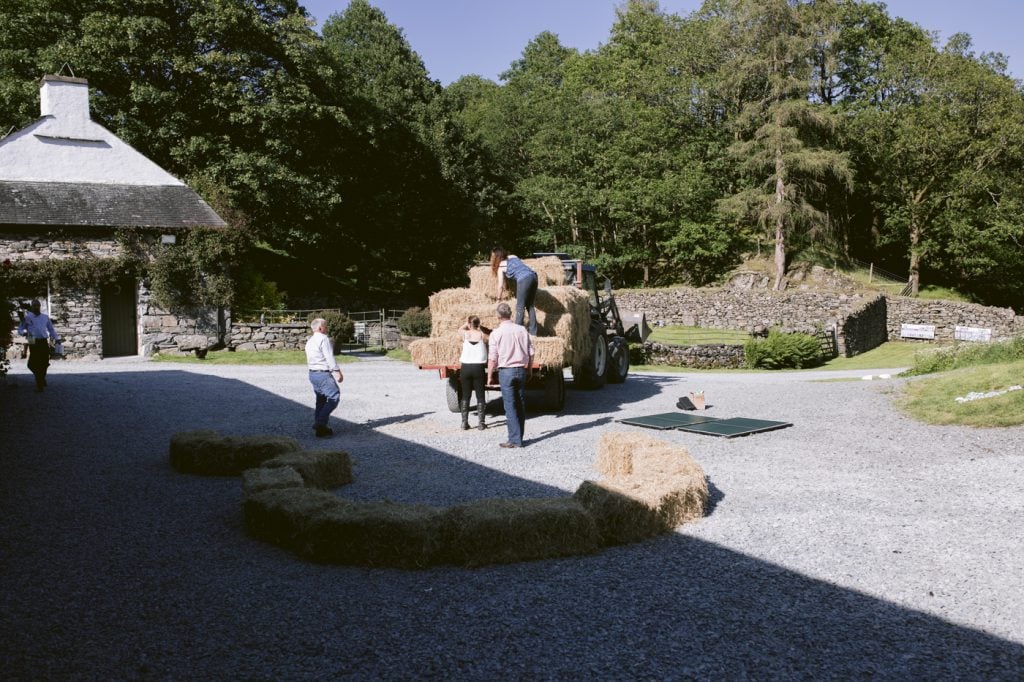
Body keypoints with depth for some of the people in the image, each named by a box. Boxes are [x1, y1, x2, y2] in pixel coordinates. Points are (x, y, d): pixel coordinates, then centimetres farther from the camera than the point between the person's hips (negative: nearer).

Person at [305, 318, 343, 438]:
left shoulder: (309, 341, 18)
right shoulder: (324, 339, -11)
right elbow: (329, 357, -17)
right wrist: (337, 371, -16)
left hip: (312, 373, 10)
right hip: (324, 374, -10)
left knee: (321, 400, 15)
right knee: (334, 397, -8)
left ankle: (320, 428, 15)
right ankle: (320, 423, -18)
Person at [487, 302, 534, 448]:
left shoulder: (496, 333, -8)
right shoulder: (522, 329, 3)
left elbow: (492, 358, -8)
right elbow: (531, 353, 6)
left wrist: (489, 376, 3)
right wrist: (530, 370, 18)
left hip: (506, 371, -4)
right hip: (521, 370, 4)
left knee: (510, 406, -2)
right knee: (521, 405, 11)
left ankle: (515, 439, -4)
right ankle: (519, 437, 18)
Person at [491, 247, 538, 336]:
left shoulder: (501, 266, 10)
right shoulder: (513, 257, 25)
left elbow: (500, 286, 13)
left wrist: (499, 297, 29)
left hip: (524, 279, -6)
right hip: (533, 275, 6)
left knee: (520, 307, 0)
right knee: (530, 305, 13)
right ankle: (533, 332, 13)